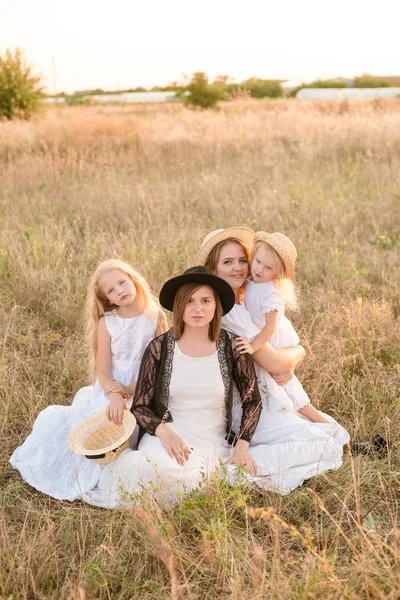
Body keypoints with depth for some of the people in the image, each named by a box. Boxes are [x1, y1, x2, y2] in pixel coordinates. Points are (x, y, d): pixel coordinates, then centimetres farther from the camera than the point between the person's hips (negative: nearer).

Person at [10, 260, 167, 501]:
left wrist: (131, 389, -13)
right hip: (110, 392, 1)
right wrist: (114, 396, -24)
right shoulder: (107, 322, 0)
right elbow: (102, 370, -4)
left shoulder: (156, 316, -1)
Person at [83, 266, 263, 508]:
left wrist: (242, 447, -3)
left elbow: (253, 401, 10)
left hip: (214, 447, 1)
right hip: (167, 437, 0)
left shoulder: (232, 347, 0)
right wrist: (163, 430, -19)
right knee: (157, 469, -36)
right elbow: (140, 407, 1)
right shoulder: (160, 347, -2)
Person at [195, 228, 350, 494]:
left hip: (266, 400, 10)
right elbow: (274, 364, -19)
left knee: (334, 429, 17)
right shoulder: (230, 312, -21)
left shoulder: (240, 305, 10)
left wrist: (289, 364, -8)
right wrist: (299, 352, 0)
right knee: (329, 446, -7)